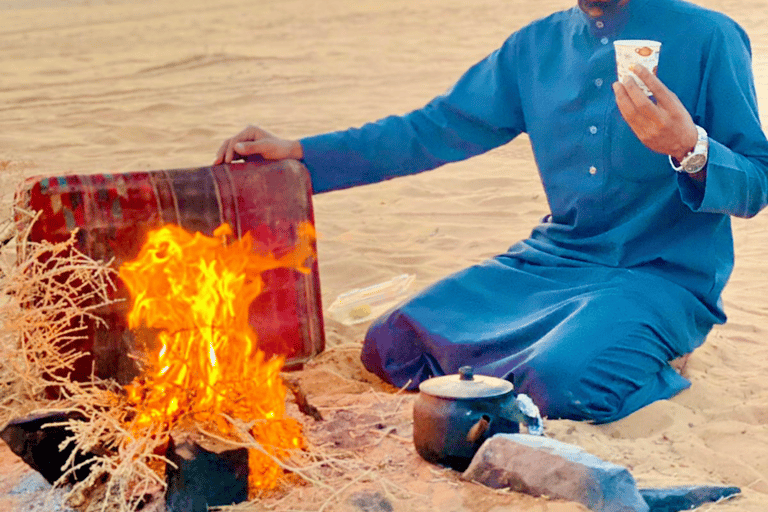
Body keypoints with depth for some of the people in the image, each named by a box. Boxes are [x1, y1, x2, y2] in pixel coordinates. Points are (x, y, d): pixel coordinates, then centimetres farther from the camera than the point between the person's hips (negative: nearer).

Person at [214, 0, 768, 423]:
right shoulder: (536, 46, 8)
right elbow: (432, 130, 11)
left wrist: (688, 148, -30)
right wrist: (297, 152, 5)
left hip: (662, 276, -5)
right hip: (551, 260, 5)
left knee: (556, 384, -32)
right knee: (391, 346, -7)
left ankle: (640, 370, -1)